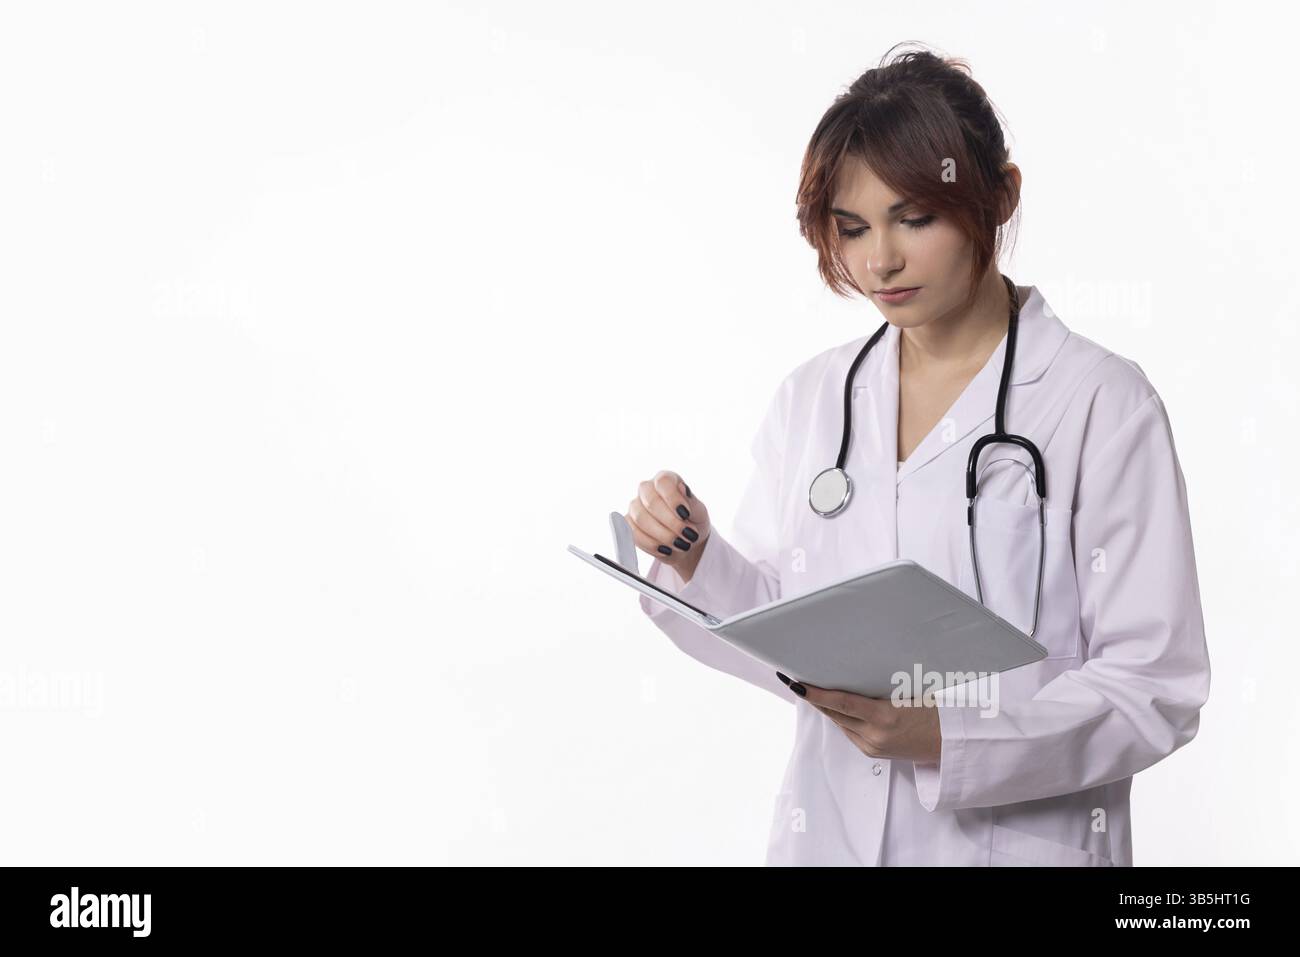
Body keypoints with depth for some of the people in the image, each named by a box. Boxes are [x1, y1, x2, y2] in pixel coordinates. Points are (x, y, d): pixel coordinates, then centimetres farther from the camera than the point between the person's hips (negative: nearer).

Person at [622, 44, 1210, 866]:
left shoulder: (1102, 404, -12)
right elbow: (783, 639, 7)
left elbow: (1156, 690, -14)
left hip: (1024, 841, -4)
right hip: (828, 836, 4)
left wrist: (945, 737, -25)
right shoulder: (810, 397, 3)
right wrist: (696, 563, -11)